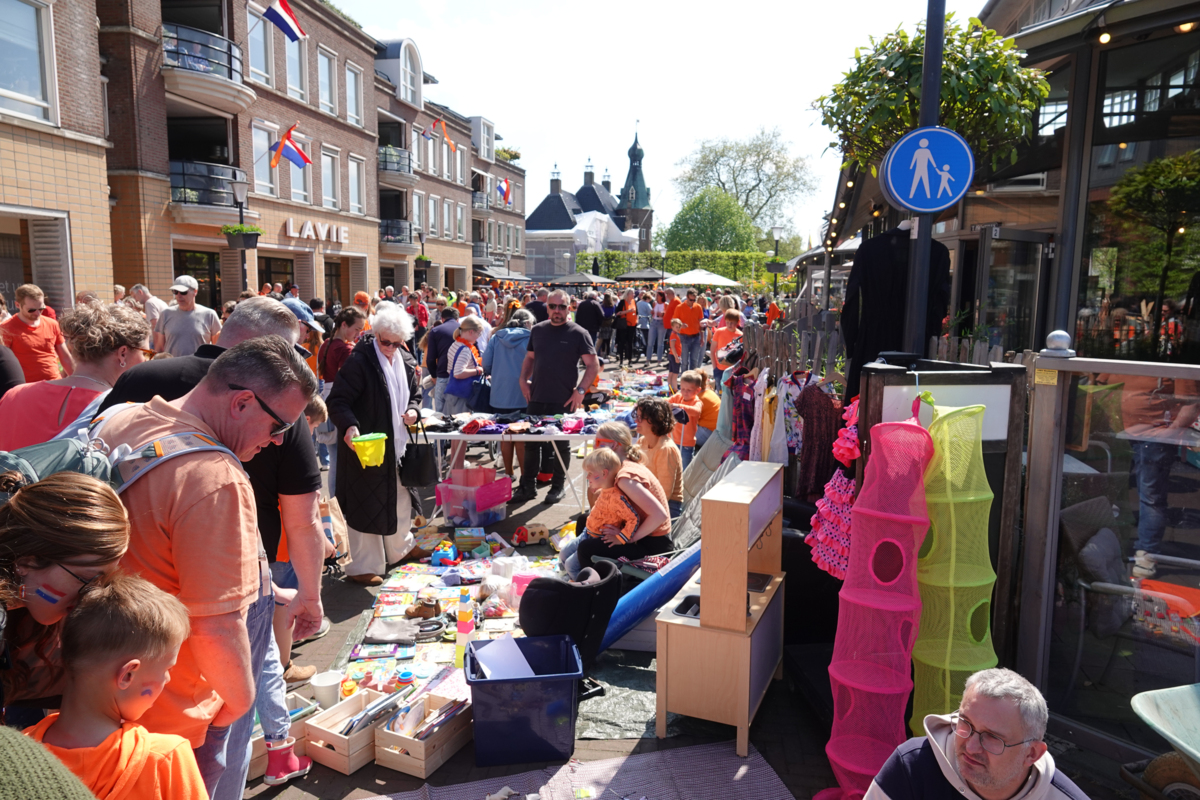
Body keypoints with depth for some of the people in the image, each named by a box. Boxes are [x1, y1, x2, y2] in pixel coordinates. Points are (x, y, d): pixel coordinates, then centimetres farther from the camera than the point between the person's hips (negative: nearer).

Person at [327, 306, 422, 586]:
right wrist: (349, 426, -35)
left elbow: (415, 394, 20)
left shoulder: (406, 361, 7)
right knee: (366, 506, 0)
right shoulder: (360, 361, -15)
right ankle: (362, 567, 13)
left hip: (398, 445, 8)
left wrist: (413, 410, -2)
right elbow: (338, 401, -18)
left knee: (401, 500, 20)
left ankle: (399, 549, 42)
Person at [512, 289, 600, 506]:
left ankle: (558, 486, 23)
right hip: (536, 398, 4)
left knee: (561, 444, 9)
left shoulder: (578, 333, -5)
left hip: (563, 401, -4)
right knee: (531, 442, 8)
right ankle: (527, 486, 19)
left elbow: (593, 366, -6)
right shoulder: (537, 330, 9)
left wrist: (580, 390, -15)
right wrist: (523, 380, 4)